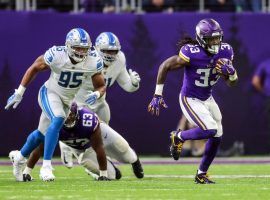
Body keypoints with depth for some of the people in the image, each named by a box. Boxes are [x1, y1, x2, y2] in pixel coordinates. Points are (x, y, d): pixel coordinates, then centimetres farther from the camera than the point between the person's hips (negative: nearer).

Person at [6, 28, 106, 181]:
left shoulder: (93, 61, -20)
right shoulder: (56, 55, -27)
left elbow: (101, 86, -8)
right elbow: (34, 68, -10)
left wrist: (97, 94, -33)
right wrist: (19, 93, -8)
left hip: (67, 99, 4)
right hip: (50, 93, -4)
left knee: (42, 134, 16)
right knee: (58, 121, -31)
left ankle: (20, 158, 43)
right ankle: (46, 166, -27)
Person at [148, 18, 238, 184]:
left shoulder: (225, 51, -9)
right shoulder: (192, 53, -27)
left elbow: (232, 83, 0)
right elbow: (165, 67, -17)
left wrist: (231, 72, -24)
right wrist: (158, 96, -16)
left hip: (207, 99, 7)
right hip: (190, 100, -7)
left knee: (217, 136, 6)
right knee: (209, 130, -23)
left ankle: (202, 174, 25)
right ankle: (179, 137, 7)